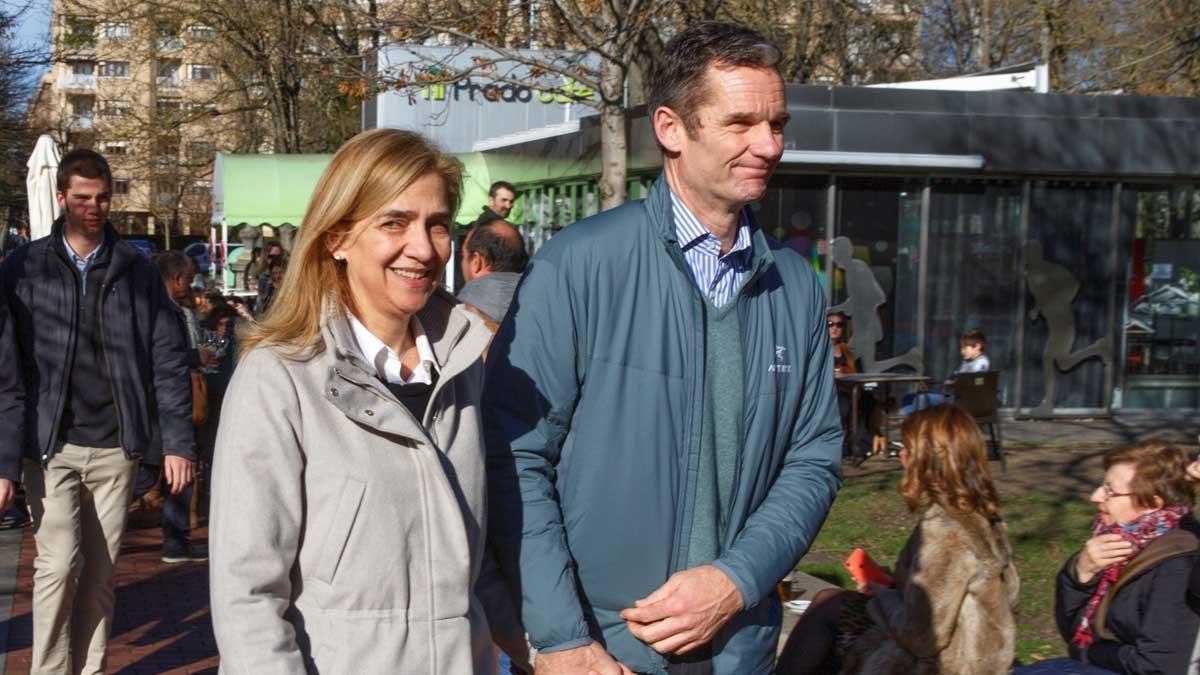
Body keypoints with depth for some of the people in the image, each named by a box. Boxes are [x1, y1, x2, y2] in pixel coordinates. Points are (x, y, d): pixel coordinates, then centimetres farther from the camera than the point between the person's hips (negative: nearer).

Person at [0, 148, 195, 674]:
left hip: (116, 447, 1)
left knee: (101, 570, 6)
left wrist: (177, 441, -2)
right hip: (53, 447, -1)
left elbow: (168, 359, 5)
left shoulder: (137, 270, 6)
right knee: (59, 564, -9)